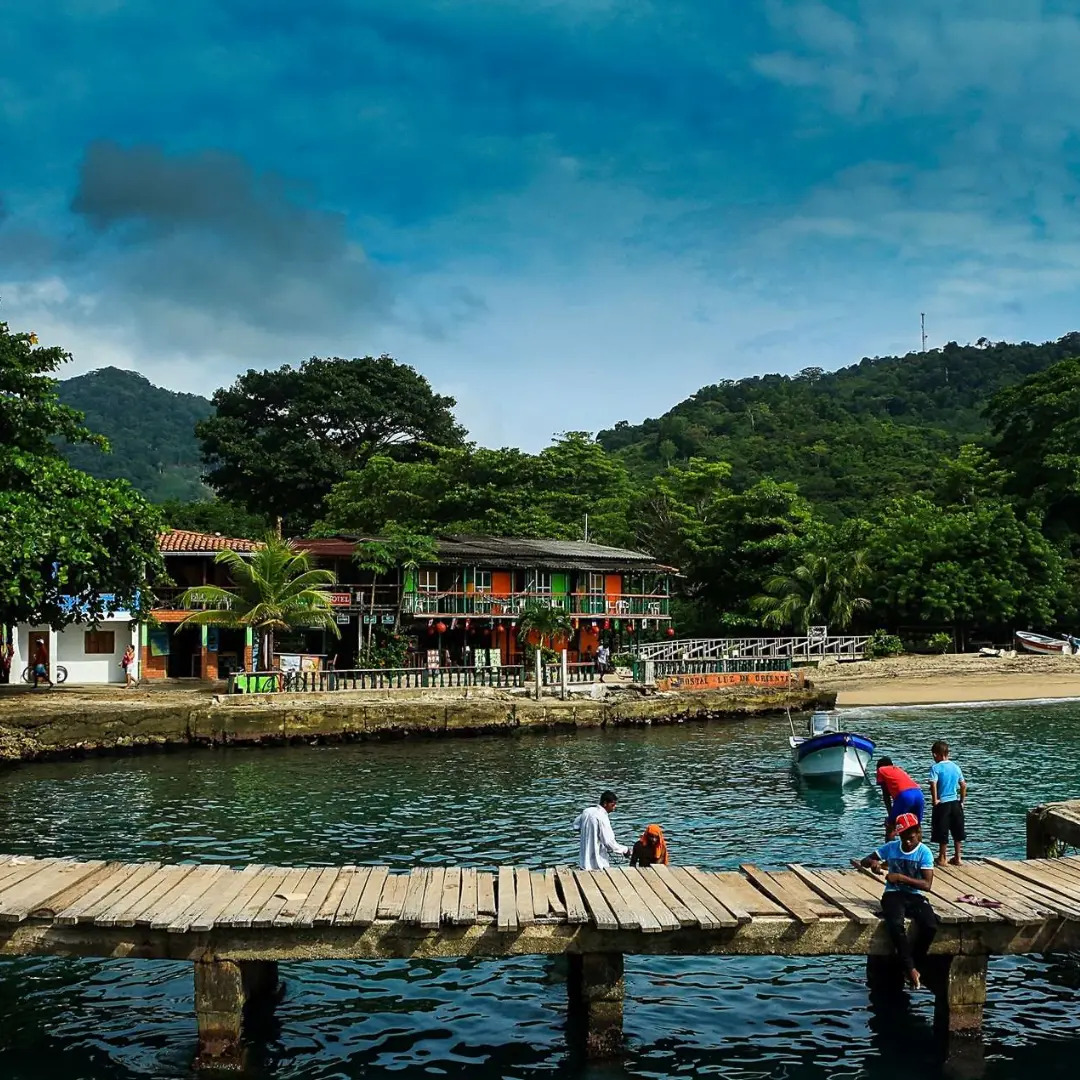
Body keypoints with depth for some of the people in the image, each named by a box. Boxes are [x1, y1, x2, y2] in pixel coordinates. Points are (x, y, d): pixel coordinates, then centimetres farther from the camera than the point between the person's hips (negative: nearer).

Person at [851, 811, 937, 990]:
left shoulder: (924, 853, -4)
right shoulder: (891, 847, 3)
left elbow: (927, 885, -13)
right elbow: (866, 860, 10)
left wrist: (901, 877, -22)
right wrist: (872, 863, -15)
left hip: (915, 895, 0)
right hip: (893, 894, 0)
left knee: (930, 926, -29)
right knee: (895, 924, -33)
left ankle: (911, 966, -6)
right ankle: (911, 969, -17)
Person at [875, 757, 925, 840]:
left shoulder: (881, 770, 21)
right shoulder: (899, 769, 36)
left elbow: (886, 795, 16)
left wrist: (890, 813, 19)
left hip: (905, 795, -6)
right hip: (918, 793, 6)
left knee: (890, 826, 9)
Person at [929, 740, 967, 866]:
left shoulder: (936, 767, -12)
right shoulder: (956, 767, 6)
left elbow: (933, 784, -24)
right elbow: (963, 785, 10)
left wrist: (935, 799, -14)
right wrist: (962, 800, 17)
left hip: (942, 803, -5)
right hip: (955, 802, 5)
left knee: (942, 833, 6)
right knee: (957, 832, 15)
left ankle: (942, 858, 14)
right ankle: (957, 858, 21)